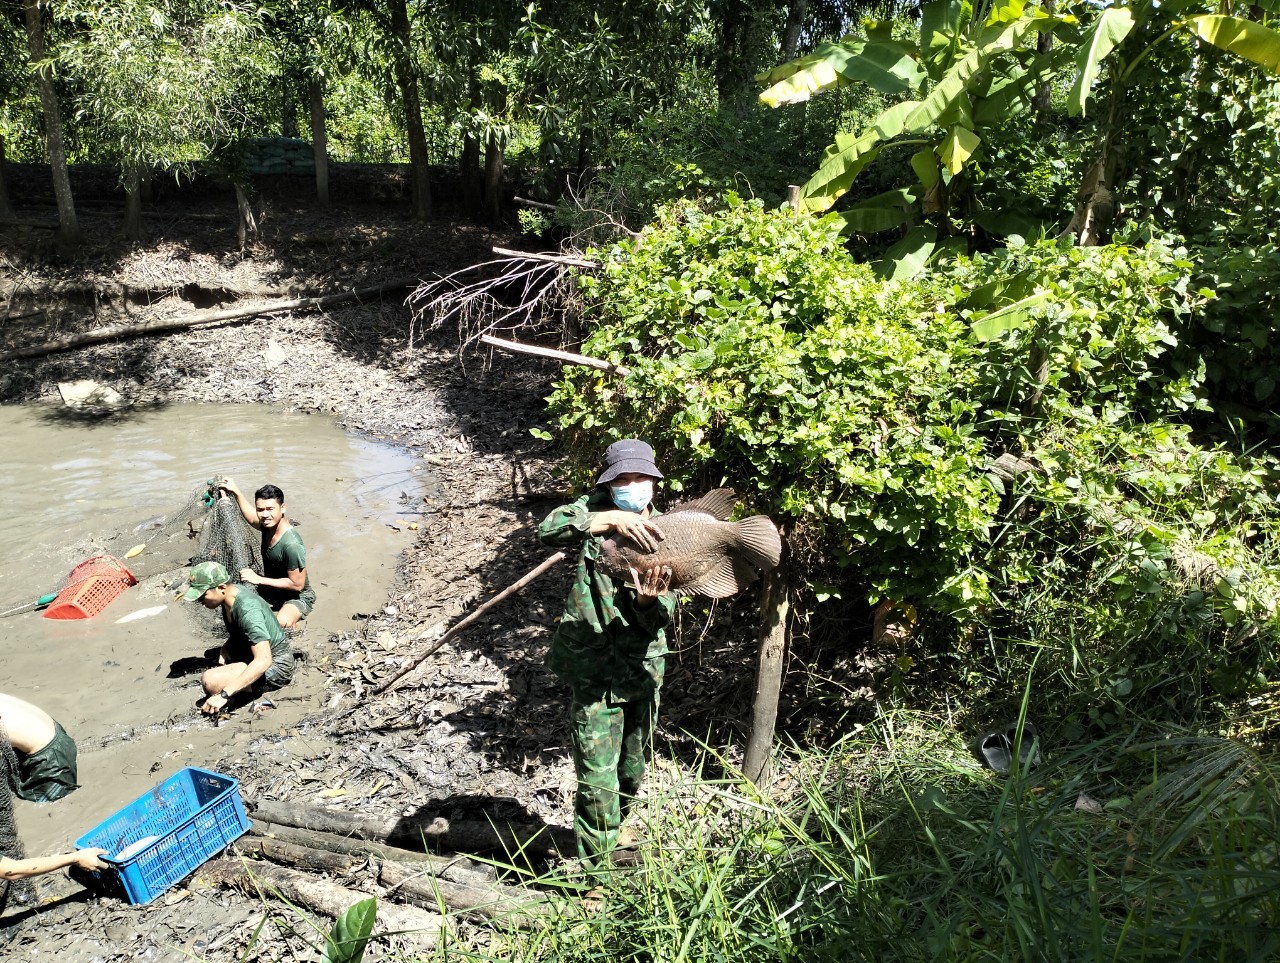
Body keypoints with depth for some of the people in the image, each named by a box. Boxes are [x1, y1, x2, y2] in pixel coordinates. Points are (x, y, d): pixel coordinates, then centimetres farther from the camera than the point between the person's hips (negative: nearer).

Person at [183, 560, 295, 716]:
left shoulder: (247, 610, -29)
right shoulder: (229, 595, 0)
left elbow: (263, 661, -36)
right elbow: (235, 636, 18)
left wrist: (223, 695, -40)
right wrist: (223, 654, -3)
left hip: (275, 664, -10)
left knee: (211, 681, -27)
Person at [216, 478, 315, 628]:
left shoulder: (292, 544, -34)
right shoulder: (269, 524, -10)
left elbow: (297, 584, -26)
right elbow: (252, 519, 18)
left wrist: (259, 579, -22)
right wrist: (236, 491, 18)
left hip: (297, 597, -8)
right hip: (271, 589, 8)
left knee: (282, 624, -35)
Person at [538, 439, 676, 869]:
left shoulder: (664, 532, -4)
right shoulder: (595, 511, -8)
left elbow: (661, 618, -8)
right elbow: (546, 530, -29)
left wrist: (650, 600, -32)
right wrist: (610, 520, -38)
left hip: (644, 667, 4)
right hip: (593, 668, -4)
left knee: (633, 769, 21)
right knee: (598, 777, -6)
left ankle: (610, 836, 48)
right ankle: (598, 867, 13)